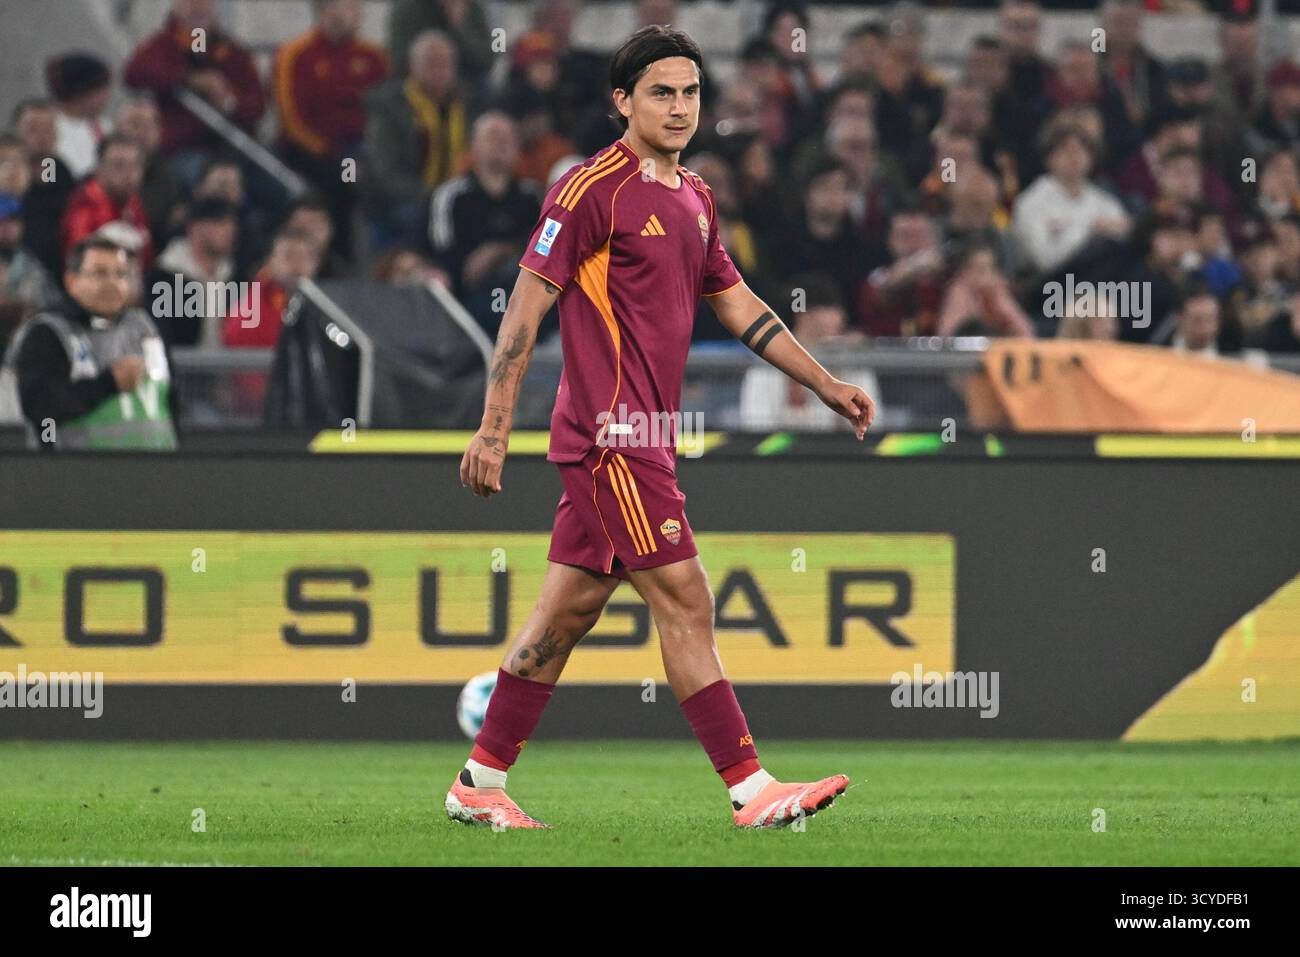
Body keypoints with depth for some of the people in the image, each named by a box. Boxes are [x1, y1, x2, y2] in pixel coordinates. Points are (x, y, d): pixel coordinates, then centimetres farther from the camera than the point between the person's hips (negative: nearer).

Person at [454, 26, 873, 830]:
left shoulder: (694, 198, 16)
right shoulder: (594, 189, -10)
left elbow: (740, 307, 25)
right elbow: (526, 307, -10)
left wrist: (828, 386, 22)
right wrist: (494, 429, -13)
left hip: (643, 435, 9)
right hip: (613, 433, -9)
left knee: (569, 610, 11)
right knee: (684, 599, -10)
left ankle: (481, 783, 17)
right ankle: (751, 789, -10)